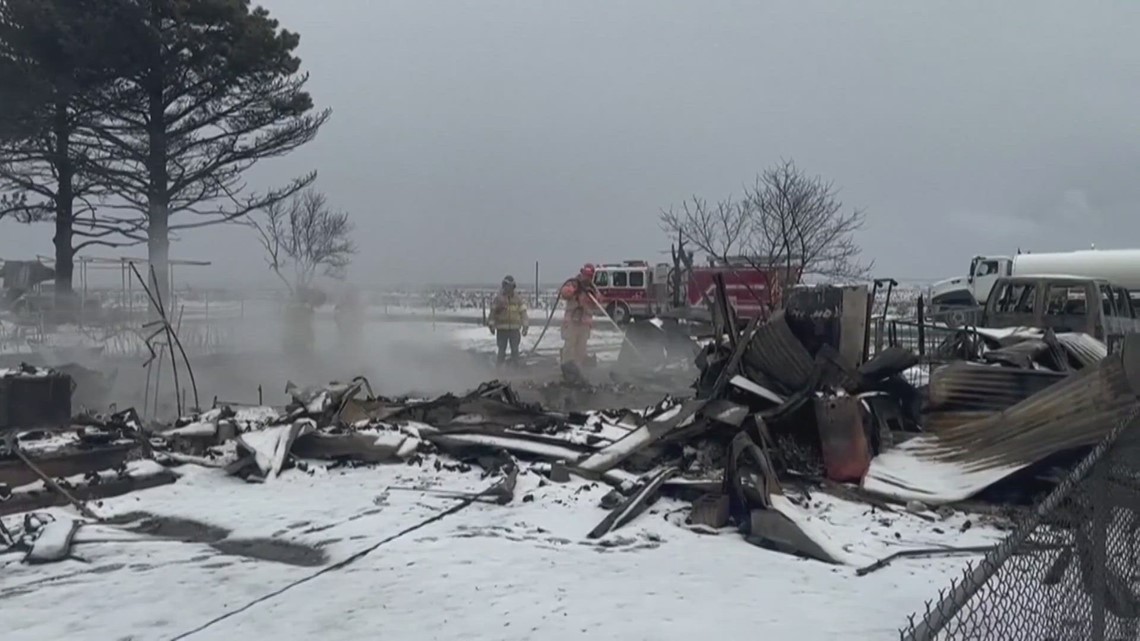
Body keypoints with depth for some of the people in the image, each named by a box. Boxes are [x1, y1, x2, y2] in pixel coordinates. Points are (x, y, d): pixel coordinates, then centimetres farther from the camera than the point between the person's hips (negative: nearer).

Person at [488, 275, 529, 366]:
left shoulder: (518, 299, 3)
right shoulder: (498, 298, 1)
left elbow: (523, 313, 3)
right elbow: (492, 312, 4)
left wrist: (525, 327, -4)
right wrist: (491, 325, -2)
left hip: (515, 330, 1)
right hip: (502, 330, -1)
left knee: (515, 350, 2)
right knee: (501, 350, 3)